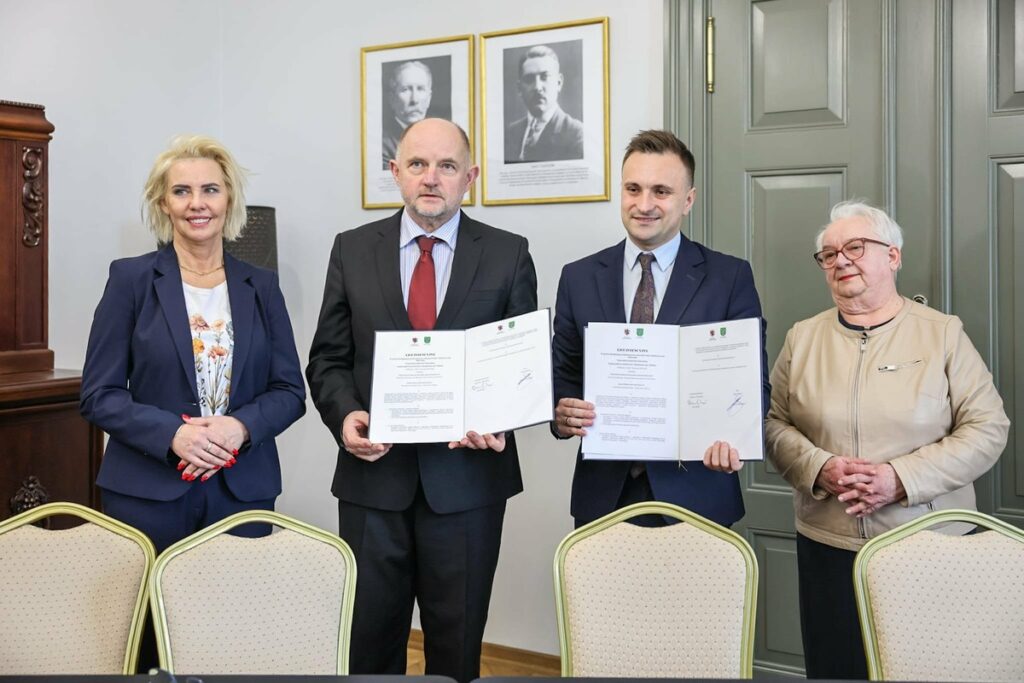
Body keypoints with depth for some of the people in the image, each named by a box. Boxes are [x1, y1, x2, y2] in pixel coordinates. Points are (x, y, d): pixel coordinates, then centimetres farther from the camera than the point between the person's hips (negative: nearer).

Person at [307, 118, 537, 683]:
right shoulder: (352, 250, 6)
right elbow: (328, 359, 7)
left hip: (467, 475, 0)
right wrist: (345, 415, -12)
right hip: (373, 473, 1)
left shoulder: (508, 255, 3)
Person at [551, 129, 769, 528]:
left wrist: (731, 437, -21)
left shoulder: (730, 278, -1)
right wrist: (561, 414, -13)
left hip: (695, 496, -1)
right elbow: (563, 375, 9)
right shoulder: (578, 278, 6)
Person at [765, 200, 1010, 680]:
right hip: (827, 546, 2)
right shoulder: (802, 339, 7)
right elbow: (776, 425, 6)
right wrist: (819, 468, -14)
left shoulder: (943, 334, 0)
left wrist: (901, 477, -16)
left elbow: (987, 428, -4)